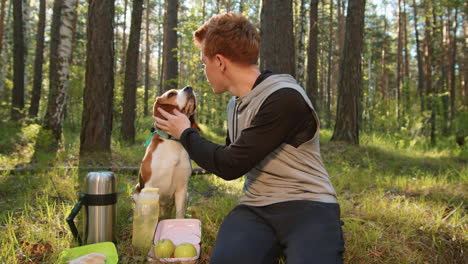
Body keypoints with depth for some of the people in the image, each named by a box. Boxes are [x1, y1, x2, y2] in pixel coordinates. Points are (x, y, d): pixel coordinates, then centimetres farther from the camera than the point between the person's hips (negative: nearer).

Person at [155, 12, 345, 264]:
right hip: (257, 209, 5)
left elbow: (230, 166, -14)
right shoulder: (234, 104, 12)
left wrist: (186, 133, 2)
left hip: (307, 206, -5)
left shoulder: (285, 98, -15)